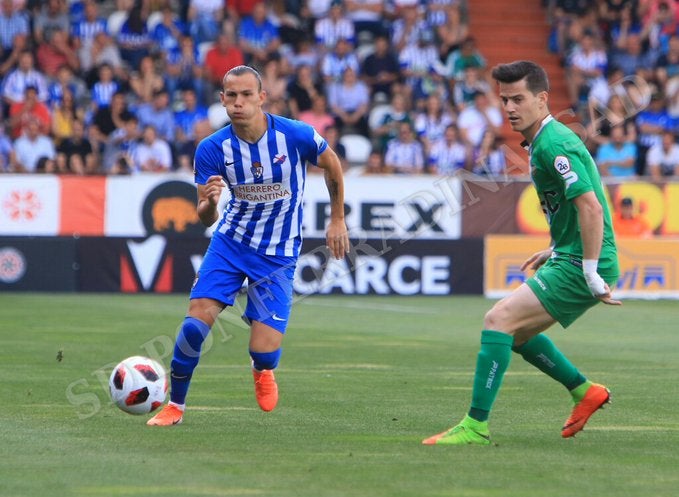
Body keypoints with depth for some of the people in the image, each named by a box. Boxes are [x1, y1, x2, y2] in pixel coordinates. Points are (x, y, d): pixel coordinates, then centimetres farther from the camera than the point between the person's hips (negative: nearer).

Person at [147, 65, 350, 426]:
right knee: (196, 322, -16)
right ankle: (175, 405, 5)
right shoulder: (212, 149, -13)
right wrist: (209, 203, -33)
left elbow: (332, 165, 4)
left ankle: (261, 370, 29)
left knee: (264, 353, -10)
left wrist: (337, 220, 9)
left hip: (278, 253, -2)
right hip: (230, 241, 2)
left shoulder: (296, 135, -18)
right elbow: (205, 219, -9)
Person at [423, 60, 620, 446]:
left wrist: (591, 272, -26)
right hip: (570, 258, 11)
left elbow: (591, 207, -27)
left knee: (499, 319, -17)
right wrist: (556, 249, 25)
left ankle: (476, 426, -16)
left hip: (579, 267, -11)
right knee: (515, 331, 21)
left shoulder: (554, 145, -19)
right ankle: (584, 391, 31)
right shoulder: (543, 142, 14)